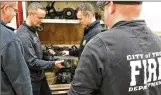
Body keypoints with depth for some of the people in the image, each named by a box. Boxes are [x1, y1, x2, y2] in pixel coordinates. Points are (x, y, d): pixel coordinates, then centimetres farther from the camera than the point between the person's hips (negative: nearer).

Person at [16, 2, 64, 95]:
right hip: (31, 79, -9)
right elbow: (32, 62, -25)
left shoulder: (33, 30, 4)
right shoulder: (23, 35, -26)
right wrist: (53, 64, -22)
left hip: (40, 75, 9)